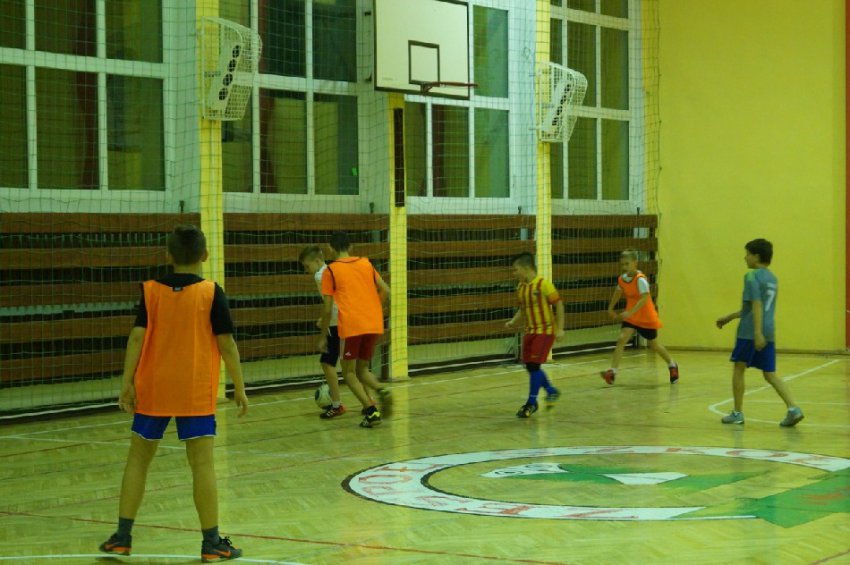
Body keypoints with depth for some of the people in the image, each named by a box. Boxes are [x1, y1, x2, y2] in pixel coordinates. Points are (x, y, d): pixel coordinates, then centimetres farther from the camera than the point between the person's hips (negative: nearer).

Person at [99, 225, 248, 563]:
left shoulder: (150, 290, 1)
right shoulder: (211, 293, -5)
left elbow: (137, 337, -6)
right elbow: (226, 344, -6)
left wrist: (126, 383, -5)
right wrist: (239, 387, 1)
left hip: (152, 389, 2)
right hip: (196, 392, -2)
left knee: (138, 459, 13)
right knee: (202, 464, 0)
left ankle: (122, 537, 16)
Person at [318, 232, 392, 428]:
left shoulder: (330, 271, 2)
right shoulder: (365, 263, 14)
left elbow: (328, 309, 0)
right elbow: (385, 290, 12)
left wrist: (323, 336, 9)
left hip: (351, 327, -5)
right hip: (374, 325, 5)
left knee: (349, 372, 9)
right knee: (362, 369, 20)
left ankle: (371, 411, -8)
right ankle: (381, 390, -11)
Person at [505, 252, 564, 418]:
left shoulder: (543, 284, -16)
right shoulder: (520, 287, 5)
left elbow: (559, 305, -12)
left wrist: (559, 329, -15)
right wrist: (513, 322, 0)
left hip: (545, 331, -7)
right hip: (530, 331, 7)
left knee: (534, 365, -11)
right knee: (530, 366, 9)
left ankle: (532, 402, 1)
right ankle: (551, 392, 31)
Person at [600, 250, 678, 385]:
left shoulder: (640, 279, -24)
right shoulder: (622, 279, -3)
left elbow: (644, 298, -35)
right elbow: (618, 292, 19)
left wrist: (630, 312, -43)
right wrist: (611, 308, 21)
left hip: (646, 317, -5)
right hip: (630, 316, 5)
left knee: (654, 344, 12)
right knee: (622, 339, -17)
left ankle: (672, 365, 38)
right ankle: (612, 371, -23)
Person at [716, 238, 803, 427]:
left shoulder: (752, 277, -9)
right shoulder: (772, 278, 17)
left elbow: (757, 305, -19)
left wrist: (758, 333, -25)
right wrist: (729, 317, 31)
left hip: (749, 332, -7)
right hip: (769, 332, 7)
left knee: (738, 369, 8)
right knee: (770, 374, 7)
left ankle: (737, 413, 12)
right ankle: (793, 408, -10)